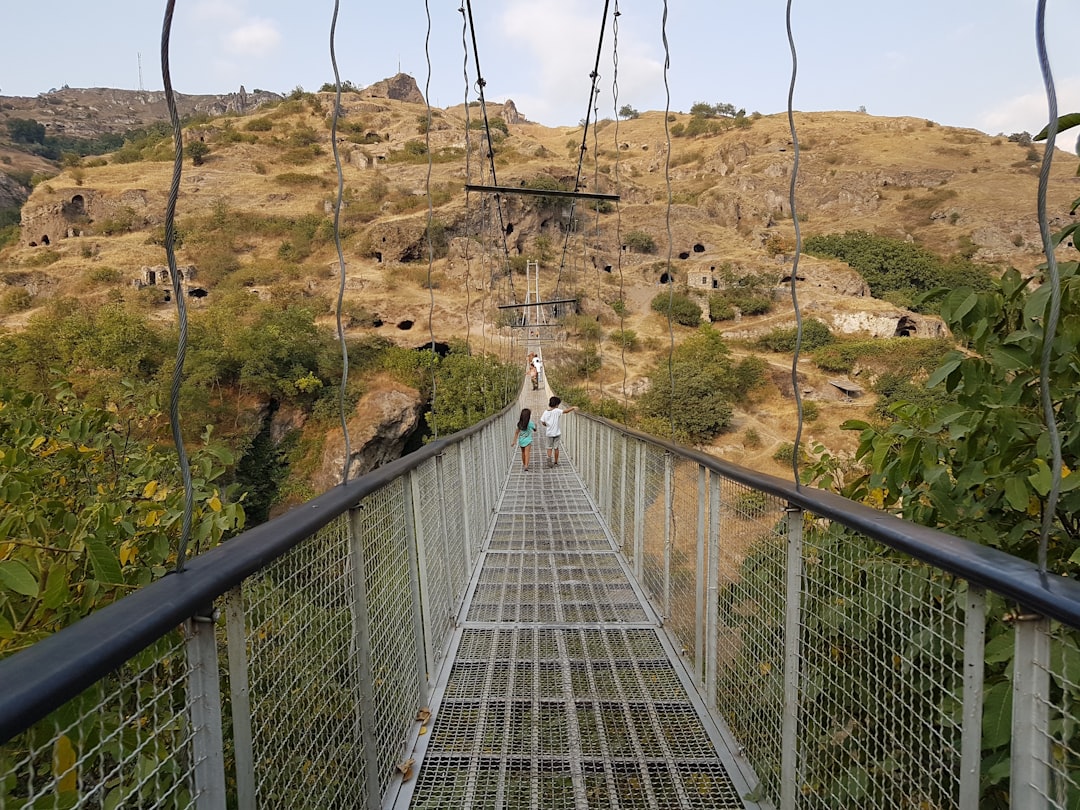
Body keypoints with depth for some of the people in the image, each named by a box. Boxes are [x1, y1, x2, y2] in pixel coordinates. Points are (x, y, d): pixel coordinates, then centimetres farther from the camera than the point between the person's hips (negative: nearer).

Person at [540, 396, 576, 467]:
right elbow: (565, 411, -25)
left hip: (549, 433, 2)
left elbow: (542, 422, -2)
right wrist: (573, 408, -16)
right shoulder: (557, 411, -14)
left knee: (549, 447, 13)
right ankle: (556, 462, 17)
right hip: (557, 432, -2)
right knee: (556, 448, 10)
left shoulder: (545, 412, -4)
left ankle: (549, 457, -14)